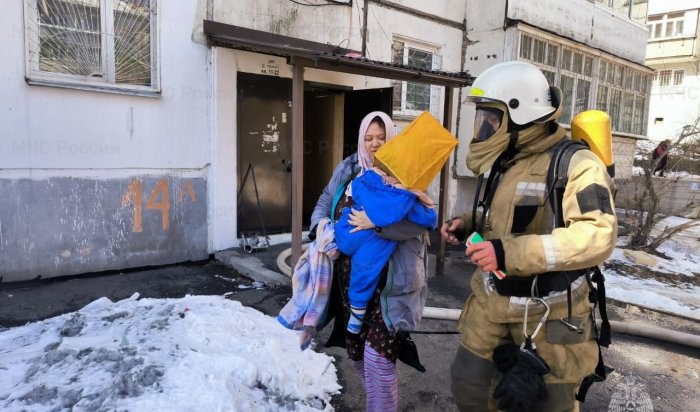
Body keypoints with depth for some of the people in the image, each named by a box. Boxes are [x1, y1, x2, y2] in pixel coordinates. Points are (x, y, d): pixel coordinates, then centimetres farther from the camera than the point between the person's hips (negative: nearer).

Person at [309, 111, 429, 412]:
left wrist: (377, 223, -30)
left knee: (377, 357, -7)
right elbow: (325, 201, 12)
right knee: (356, 352, 20)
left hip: (387, 283, -5)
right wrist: (321, 225, -9)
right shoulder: (348, 169, 8)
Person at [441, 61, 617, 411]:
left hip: (547, 311, -7)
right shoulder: (502, 162, 6)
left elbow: (597, 235, -31)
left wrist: (511, 252, -36)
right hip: (491, 300, 7)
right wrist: (467, 225, 1)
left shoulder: (573, 163, -20)